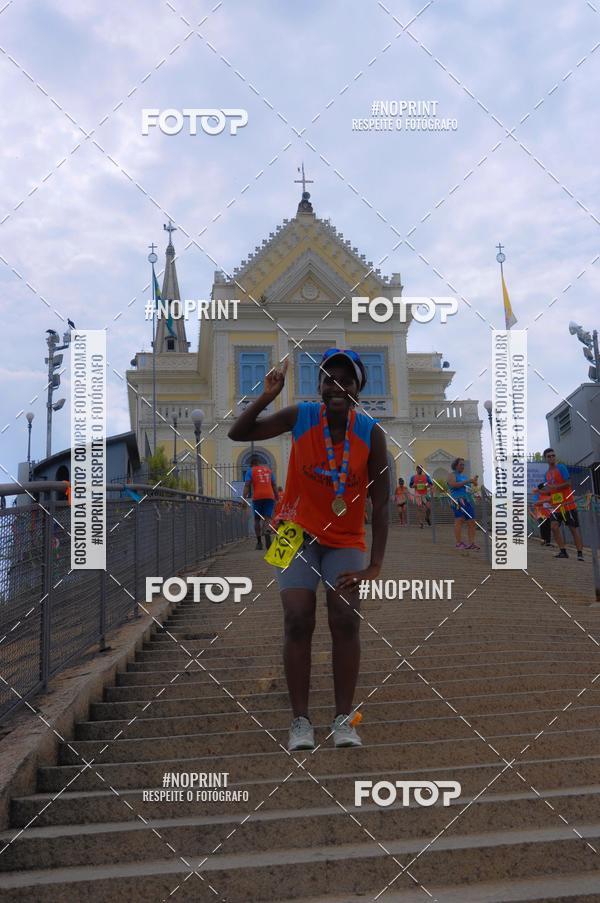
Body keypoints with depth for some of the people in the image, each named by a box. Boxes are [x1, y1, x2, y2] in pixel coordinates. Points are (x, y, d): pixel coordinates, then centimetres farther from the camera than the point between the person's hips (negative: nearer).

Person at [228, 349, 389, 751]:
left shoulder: (371, 432, -11)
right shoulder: (301, 416, -10)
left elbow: (381, 505, -10)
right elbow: (237, 434, -6)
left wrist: (374, 566, -14)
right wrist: (266, 398, -21)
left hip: (346, 540, 0)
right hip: (298, 532, 0)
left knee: (346, 620, -13)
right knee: (298, 620, -11)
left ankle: (344, 720, 2)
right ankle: (300, 721, 0)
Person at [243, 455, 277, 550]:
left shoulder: (250, 471, 7)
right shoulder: (268, 469, 18)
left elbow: (247, 486, -4)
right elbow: (274, 485, 18)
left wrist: (244, 499, -7)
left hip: (257, 497, -2)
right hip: (269, 496, 2)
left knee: (257, 519, 11)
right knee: (267, 518, -1)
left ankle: (259, 542, 10)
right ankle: (267, 533, -31)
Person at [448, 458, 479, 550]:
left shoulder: (464, 476, 25)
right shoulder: (452, 475, 5)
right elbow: (453, 485, -14)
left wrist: (474, 482, 12)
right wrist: (467, 481, -15)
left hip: (468, 500, 7)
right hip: (458, 500, -7)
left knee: (471, 522, -1)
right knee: (459, 520, -11)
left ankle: (471, 543, -1)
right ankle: (459, 543, -9)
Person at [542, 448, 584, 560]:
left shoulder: (561, 467, -6)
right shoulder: (547, 473, 13)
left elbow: (568, 483, -15)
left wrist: (554, 487, -23)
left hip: (568, 503, -5)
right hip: (556, 505, 6)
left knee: (574, 528, -1)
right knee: (554, 526, -9)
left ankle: (580, 553, 4)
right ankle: (563, 551, -1)